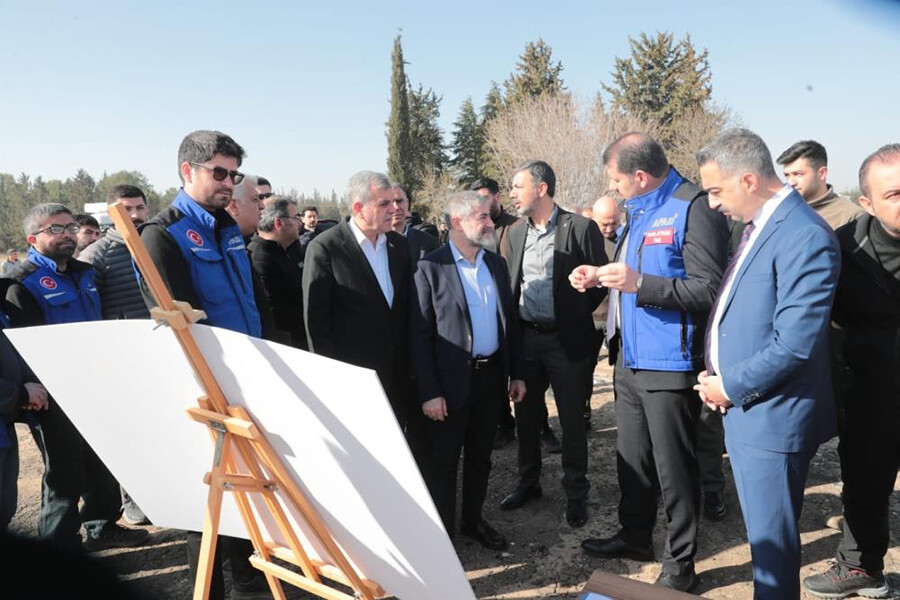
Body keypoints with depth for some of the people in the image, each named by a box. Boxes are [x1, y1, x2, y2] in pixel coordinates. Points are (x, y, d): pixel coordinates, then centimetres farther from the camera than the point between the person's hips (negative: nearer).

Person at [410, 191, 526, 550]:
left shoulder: (497, 264, 8)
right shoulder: (431, 268, -11)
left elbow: (510, 321, 13)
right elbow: (419, 335, -12)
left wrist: (516, 373, 10)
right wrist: (429, 393, -14)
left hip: (491, 376, 6)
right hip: (450, 381, -5)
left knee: (480, 457, 18)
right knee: (442, 461, 8)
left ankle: (473, 521, 37)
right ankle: (442, 533, 24)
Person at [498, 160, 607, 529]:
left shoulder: (580, 228, -8)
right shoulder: (514, 234, 7)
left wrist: (576, 316, -4)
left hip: (567, 340, -4)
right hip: (525, 338, 5)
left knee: (572, 420, 7)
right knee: (526, 415, 16)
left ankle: (576, 494, 24)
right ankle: (528, 482, 35)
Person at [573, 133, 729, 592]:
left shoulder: (694, 208, -15)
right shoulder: (640, 211, 14)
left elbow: (709, 289, -22)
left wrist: (639, 283, -27)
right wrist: (601, 277, 6)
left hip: (669, 364, -9)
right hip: (630, 360, 9)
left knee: (674, 470, 5)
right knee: (631, 459, 20)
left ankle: (680, 565, 23)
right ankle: (635, 536, 40)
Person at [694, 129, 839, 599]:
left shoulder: (804, 235, -19)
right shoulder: (757, 227, 11)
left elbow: (795, 343, -24)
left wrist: (729, 386, -13)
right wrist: (716, 375, 5)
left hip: (771, 418, -9)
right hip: (745, 409, 9)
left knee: (772, 541, 5)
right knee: (763, 533, 21)